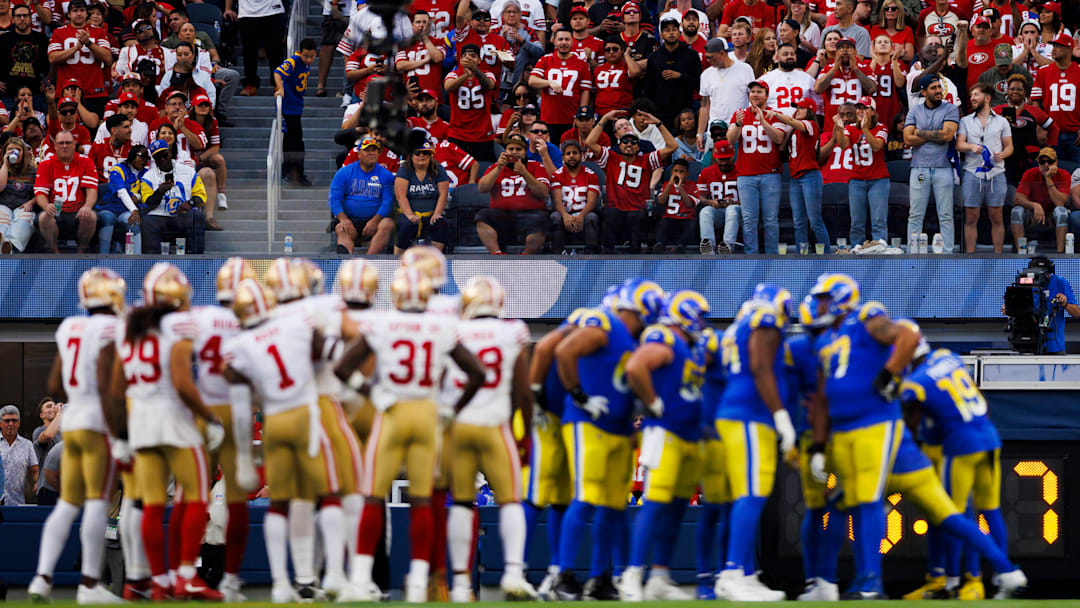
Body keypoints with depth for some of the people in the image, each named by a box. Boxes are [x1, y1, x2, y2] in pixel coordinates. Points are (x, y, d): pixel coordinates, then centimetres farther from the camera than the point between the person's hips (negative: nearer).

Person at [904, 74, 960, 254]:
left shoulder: (950, 109, 4)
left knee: (946, 216, -1)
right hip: (919, 169, 1)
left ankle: (947, 254, 1)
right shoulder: (914, 111, 10)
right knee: (915, 216, 1)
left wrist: (921, 133, -3)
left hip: (943, 169, -1)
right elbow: (908, 139, -1)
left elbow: (947, 135, -11)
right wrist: (936, 136, -5)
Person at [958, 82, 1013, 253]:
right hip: (972, 173, 0)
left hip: (996, 174, 0)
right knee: (971, 219, -2)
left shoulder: (1001, 122, 11)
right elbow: (959, 144, 3)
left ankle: (998, 256, 5)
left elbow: (1009, 146, 11)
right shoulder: (965, 121, 13)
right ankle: (970, 256, 1)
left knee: (996, 218, 1)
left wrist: (1003, 154, -12)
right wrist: (971, 146, -18)